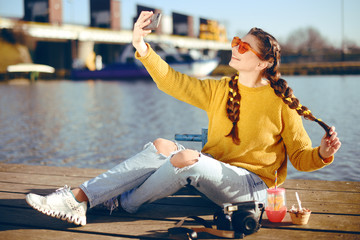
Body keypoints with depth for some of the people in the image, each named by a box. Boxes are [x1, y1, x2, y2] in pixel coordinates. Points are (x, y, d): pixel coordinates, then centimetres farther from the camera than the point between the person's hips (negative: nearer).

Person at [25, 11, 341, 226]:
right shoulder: (220, 90, 6)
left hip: (253, 185, -5)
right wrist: (142, 48, -10)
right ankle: (79, 198, -24)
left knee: (189, 158, -32)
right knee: (161, 147, -19)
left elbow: (301, 158, -4)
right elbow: (173, 82, 1)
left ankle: (122, 203, -11)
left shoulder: (281, 102, -8)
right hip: (214, 173, 6)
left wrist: (322, 154, -26)